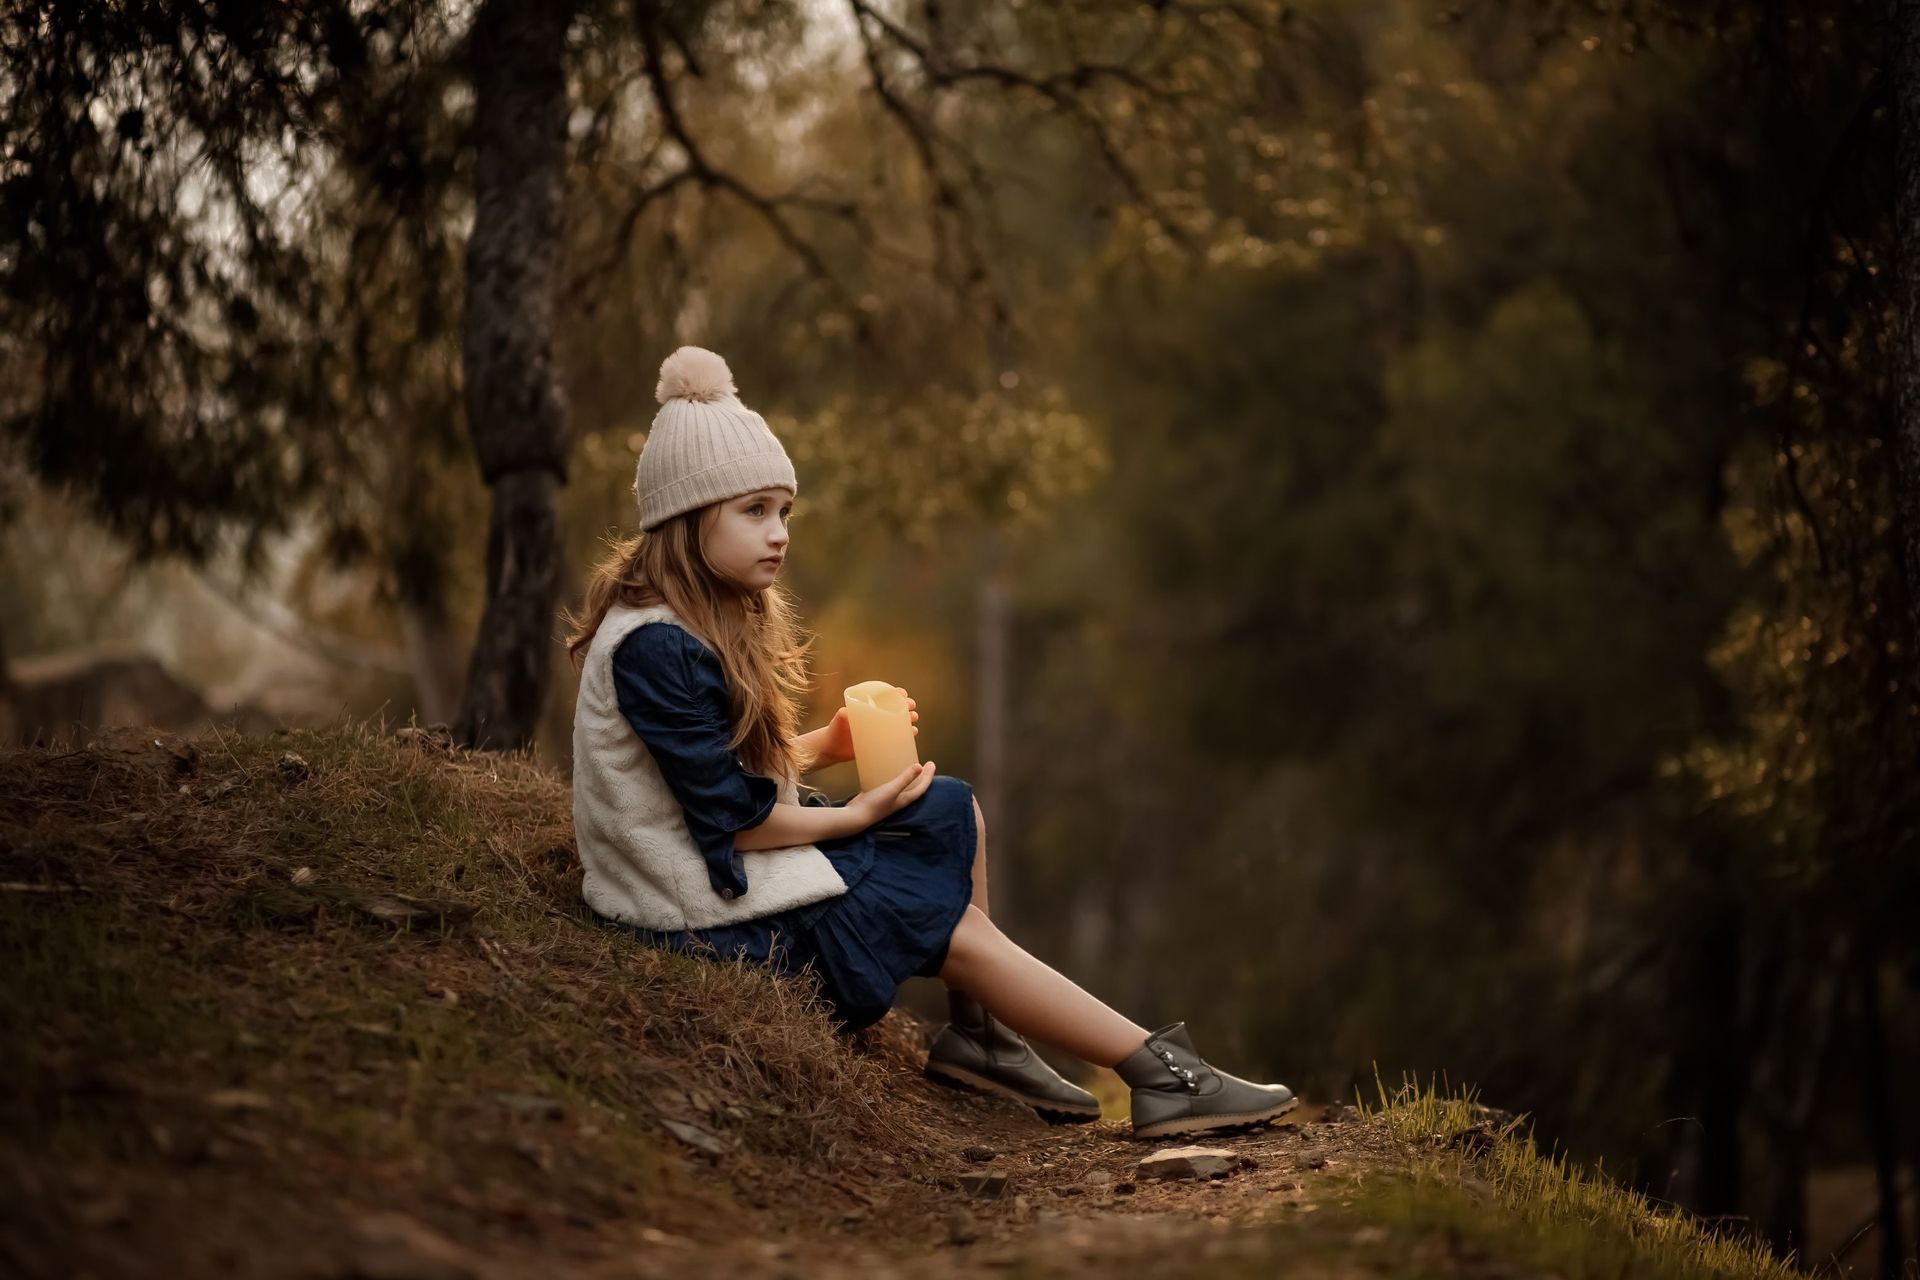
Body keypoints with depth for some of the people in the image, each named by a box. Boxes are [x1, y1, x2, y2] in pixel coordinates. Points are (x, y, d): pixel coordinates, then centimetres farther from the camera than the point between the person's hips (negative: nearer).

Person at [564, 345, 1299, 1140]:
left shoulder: (709, 614, 8)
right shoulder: (656, 649, -25)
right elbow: (733, 821, -23)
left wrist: (825, 746, -5)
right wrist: (855, 814, -9)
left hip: (748, 860, 10)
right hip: (714, 909, -10)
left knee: (954, 814, 9)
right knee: (957, 927, -9)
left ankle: (977, 1034, 7)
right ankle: (1165, 1080, -3)